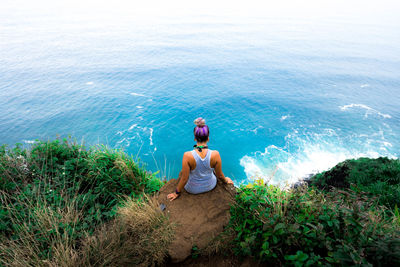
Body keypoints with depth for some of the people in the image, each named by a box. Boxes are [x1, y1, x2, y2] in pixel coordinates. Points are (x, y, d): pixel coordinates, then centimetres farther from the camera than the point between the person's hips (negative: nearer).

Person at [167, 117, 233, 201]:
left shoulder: (187, 156, -33)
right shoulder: (215, 154, -27)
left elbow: (184, 179, -21)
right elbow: (220, 175, -11)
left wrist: (177, 192, -2)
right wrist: (226, 180, 12)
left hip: (192, 189, -1)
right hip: (210, 186, 2)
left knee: (181, 173, 31)